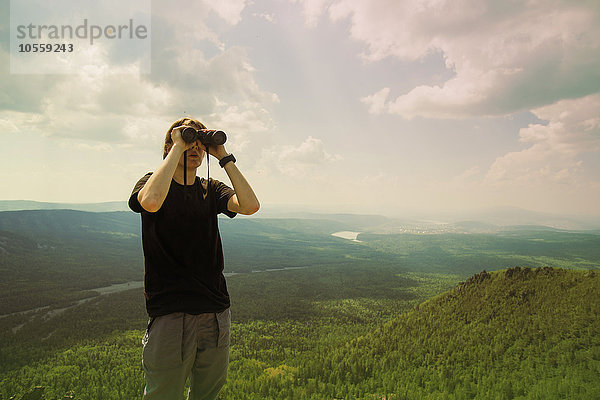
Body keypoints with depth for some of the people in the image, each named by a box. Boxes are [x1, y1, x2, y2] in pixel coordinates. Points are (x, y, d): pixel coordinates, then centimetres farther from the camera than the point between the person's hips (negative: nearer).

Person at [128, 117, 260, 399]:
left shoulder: (211, 190, 10)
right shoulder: (151, 183, -1)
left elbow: (250, 205, -9)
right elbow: (151, 202, -28)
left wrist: (224, 157, -6)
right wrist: (178, 146, -17)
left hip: (216, 310, 4)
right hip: (169, 311, -4)